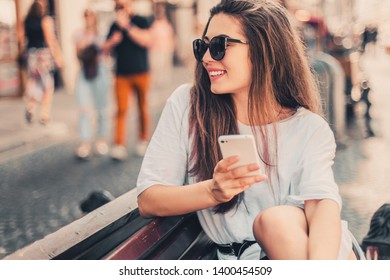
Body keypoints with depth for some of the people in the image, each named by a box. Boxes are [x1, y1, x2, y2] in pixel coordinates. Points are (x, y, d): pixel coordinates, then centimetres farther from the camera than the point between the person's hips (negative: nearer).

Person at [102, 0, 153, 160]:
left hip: (141, 73, -2)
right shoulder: (115, 26, 11)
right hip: (122, 75, 2)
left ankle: (143, 140, 22)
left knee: (143, 108, 7)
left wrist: (127, 26, -18)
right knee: (122, 109, -8)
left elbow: (146, 41, -16)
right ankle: (119, 146, -11)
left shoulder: (141, 21, 0)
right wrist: (112, 42, -8)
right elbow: (105, 48, 14)